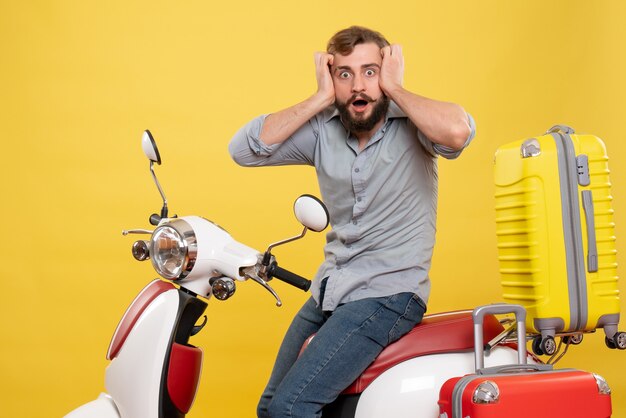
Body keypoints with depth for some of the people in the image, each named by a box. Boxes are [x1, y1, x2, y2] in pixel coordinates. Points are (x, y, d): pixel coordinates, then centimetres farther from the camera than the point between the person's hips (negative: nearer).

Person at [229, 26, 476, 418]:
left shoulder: (410, 124, -11)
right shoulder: (322, 130, 1)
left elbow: (458, 131, -34)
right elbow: (244, 149, -10)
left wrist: (395, 89, -19)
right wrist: (321, 99, -12)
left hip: (389, 294, -6)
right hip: (328, 292, 7)